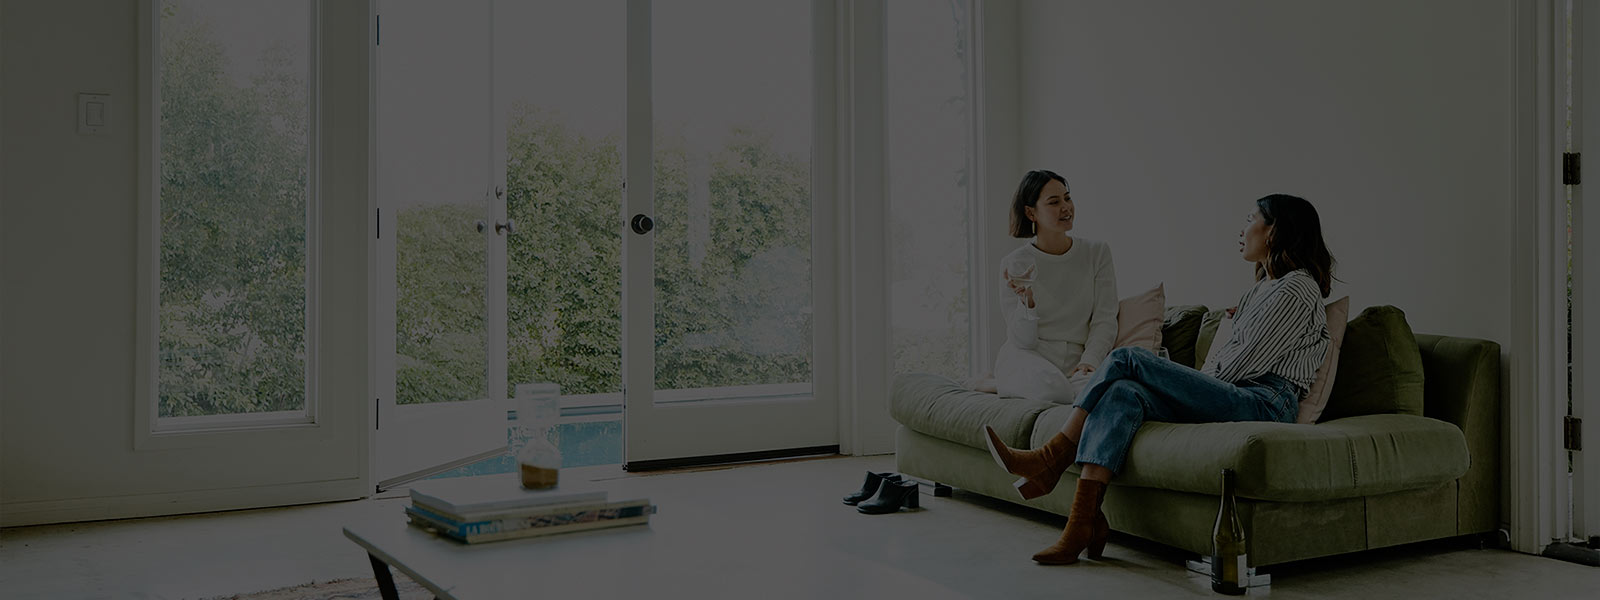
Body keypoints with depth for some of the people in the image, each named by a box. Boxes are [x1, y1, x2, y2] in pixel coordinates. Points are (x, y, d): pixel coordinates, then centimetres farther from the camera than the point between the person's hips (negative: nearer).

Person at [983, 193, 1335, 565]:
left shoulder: (1297, 289, -2)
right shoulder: (1263, 286, 29)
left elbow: (1245, 363, -9)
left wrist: (1195, 383, 2)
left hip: (1266, 402, -8)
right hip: (1238, 398, 8)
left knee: (1126, 359, -17)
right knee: (1125, 393, -20)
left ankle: (1051, 461, -14)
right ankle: (1083, 524, -32)